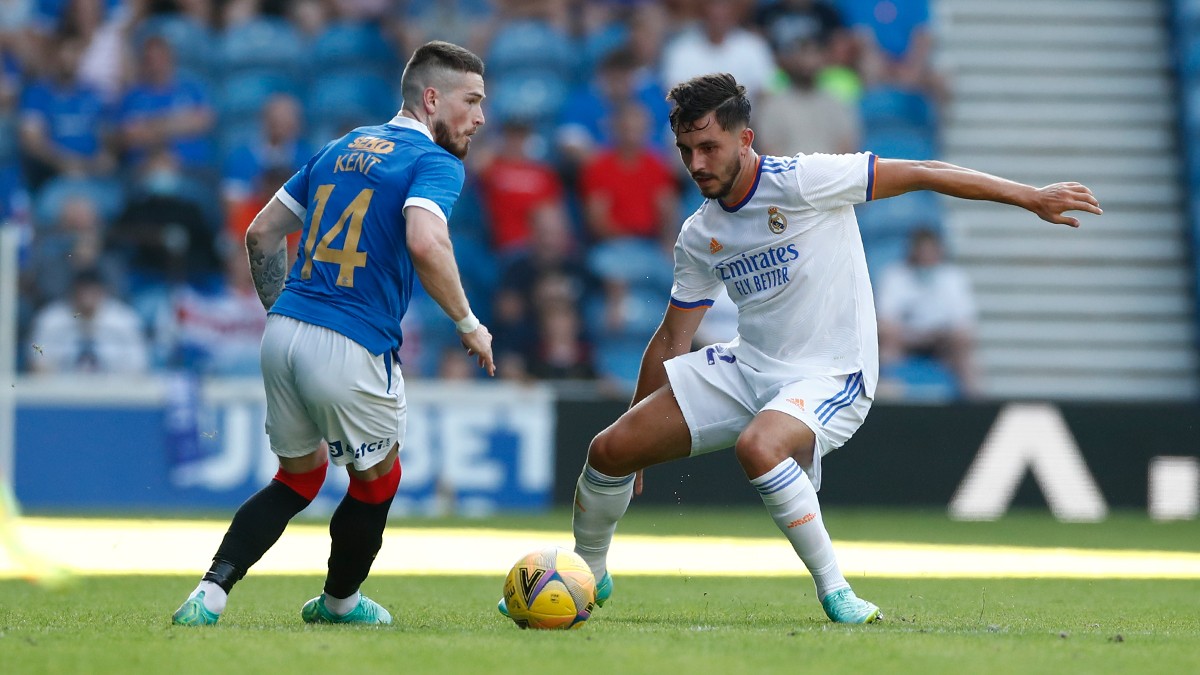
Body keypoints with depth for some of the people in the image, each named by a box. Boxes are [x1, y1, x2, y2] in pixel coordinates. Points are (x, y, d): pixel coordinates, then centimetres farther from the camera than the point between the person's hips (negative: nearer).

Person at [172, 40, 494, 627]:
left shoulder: (342, 149, 17)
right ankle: (339, 602, 36)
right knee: (377, 481, 19)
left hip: (283, 335, 7)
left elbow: (262, 233, 20)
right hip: (352, 350, -7)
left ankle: (210, 592, 5)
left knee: (298, 478, 22)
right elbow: (425, 243, -26)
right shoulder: (435, 163, -7)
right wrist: (468, 324, -14)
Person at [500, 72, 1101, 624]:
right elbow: (671, 340, 15)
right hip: (746, 367, 7)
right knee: (609, 451, -1)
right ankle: (587, 574, 26)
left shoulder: (800, 182, -15)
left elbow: (920, 174, -13)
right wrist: (639, 447, 19)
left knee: (757, 446, -39)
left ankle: (833, 589, -23)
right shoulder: (700, 236, 5)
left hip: (832, 377, -7)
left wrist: (1030, 197, -15)